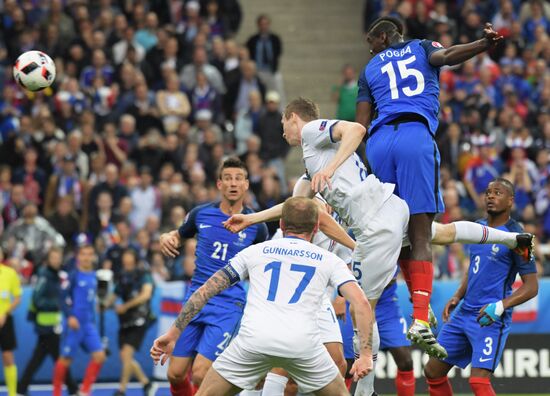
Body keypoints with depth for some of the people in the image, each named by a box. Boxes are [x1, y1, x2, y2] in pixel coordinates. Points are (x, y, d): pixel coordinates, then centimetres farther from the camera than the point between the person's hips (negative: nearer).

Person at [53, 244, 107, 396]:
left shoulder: (93, 276, 9)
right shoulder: (73, 275, -9)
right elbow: (63, 297, -13)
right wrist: (69, 316, -22)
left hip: (89, 324, 6)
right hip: (74, 323, -6)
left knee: (99, 355, -7)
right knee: (65, 359, 1)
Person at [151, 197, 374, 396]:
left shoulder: (255, 251, 24)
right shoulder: (329, 260, 21)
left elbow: (205, 291, 20)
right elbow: (361, 303, 6)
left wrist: (172, 334, 23)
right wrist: (366, 354, 3)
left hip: (254, 339, 0)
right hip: (303, 343, 0)